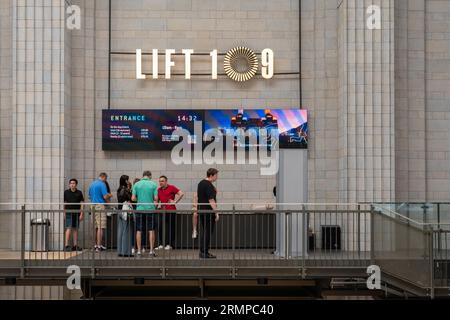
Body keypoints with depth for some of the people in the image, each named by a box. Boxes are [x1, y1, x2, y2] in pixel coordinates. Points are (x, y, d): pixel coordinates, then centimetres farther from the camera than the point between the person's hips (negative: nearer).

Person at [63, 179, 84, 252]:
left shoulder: (79, 193, 5)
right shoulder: (66, 192, 2)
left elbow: (81, 203, 5)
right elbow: (64, 203, 5)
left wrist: (81, 214, -2)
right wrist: (64, 213, -1)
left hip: (77, 213, 2)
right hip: (69, 213, -2)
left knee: (75, 229, 9)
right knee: (69, 228, -10)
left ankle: (75, 245, 15)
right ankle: (66, 245, -11)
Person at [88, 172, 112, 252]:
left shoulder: (92, 184, 16)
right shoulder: (102, 184, -9)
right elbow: (105, 196, -16)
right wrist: (109, 196, 5)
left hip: (93, 206, 8)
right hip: (100, 206, -8)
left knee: (95, 227, 14)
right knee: (100, 227, -7)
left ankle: (96, 245, 18)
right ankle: (99, 246, -10)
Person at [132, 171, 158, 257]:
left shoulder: (136, 184, 2)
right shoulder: (153, 184, -2)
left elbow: (133, 198, -3)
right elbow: (156, 198, -6)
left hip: (139, 209, 1)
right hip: (150, 209, -1)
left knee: (139, 231, 7)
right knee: (151, 231, 7)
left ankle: (139, 251, 6)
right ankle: (151, 250, 5)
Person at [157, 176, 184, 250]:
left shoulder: (171, 187, -3)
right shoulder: (159, 190, 13)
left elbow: (181, 193, -9)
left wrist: (175, 201, -11)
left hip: (171, 211, -5)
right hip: (162, 211, 5)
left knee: (171, 228, 1)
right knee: (160, 227, 2)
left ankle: (170, 244, 7)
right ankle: (161, 244, 10)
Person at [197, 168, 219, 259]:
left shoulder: (200, 183, 12)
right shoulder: (209, 186, -17)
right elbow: (211, 200, -21)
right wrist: (216, 212, -20)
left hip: (201, 210, 9)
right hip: (209, 211, -9)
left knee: (204, 231, 14)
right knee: (208, 232, -3)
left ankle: (202, 251, 16)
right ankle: (205, 252, -2)